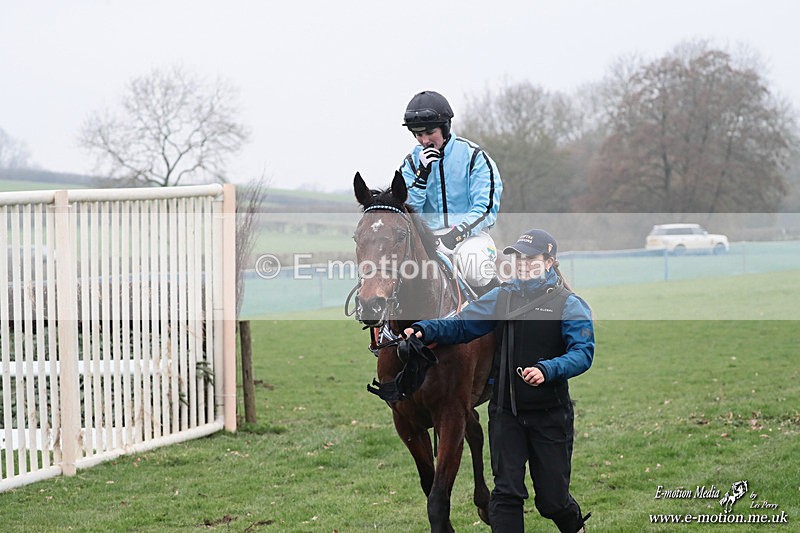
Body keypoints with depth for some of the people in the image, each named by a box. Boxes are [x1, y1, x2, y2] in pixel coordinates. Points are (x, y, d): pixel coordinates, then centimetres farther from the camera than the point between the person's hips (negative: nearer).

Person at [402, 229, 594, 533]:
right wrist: (425, 330, -14)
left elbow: (583, 352, -17)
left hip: (550, 414, -3)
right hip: (506, 412, 3)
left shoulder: (568, 304, -6)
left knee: (552, 499, 8)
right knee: (506, 493, 0)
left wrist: (547, 370, -33)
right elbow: (461, 325, 4)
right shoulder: (502, 297, 7)